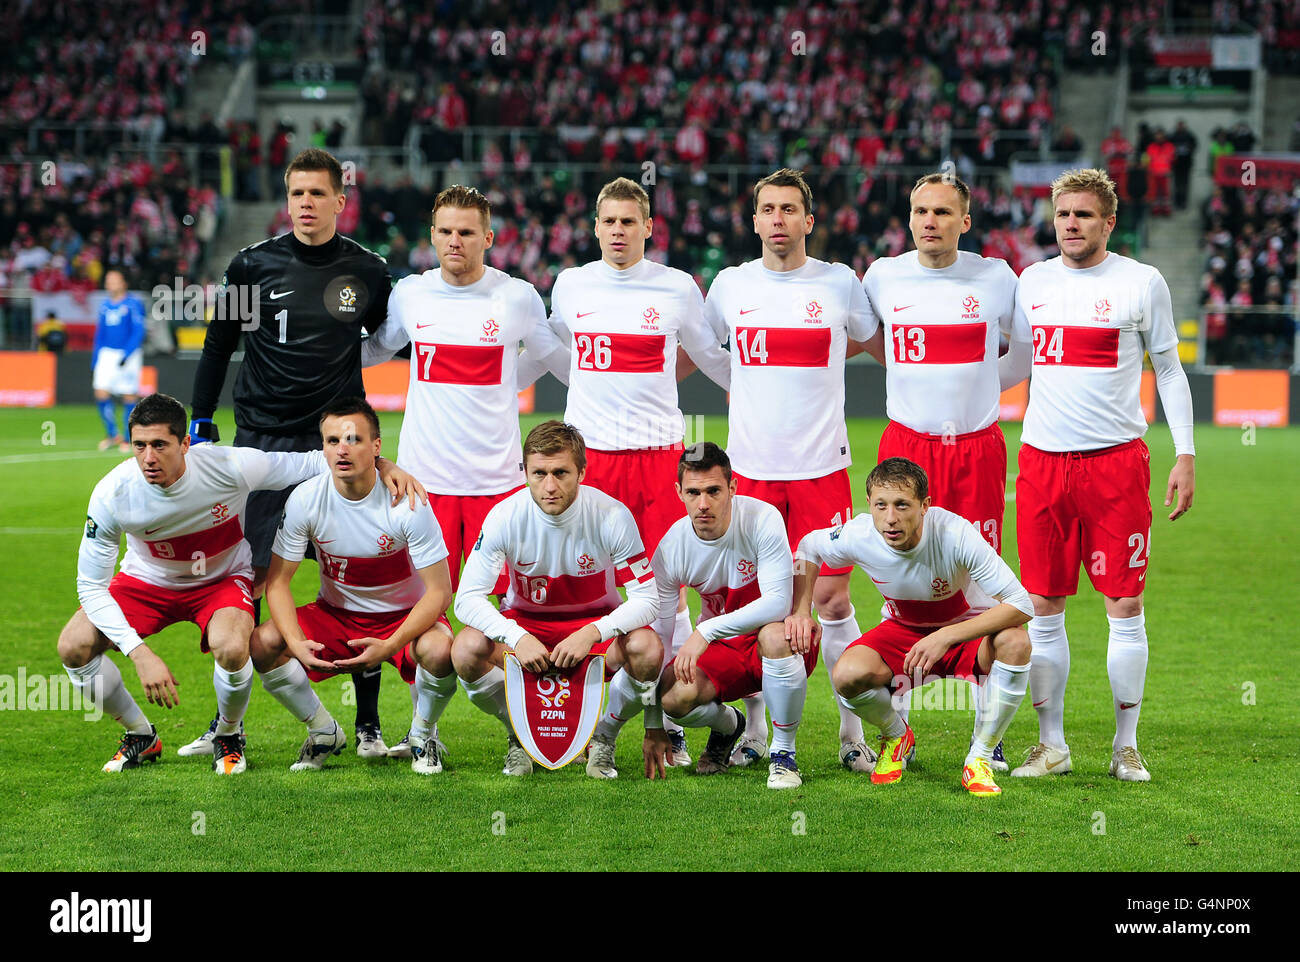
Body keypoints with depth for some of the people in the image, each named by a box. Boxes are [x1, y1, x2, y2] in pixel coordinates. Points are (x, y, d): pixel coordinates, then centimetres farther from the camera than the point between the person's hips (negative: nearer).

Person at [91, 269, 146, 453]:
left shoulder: (134, 303, -6)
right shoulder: (104, 305, 12)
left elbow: (139, 332, -11)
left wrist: (127, 355, -20)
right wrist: (94, 363, 17)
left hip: (130, 354, -5)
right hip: (106, 354, 5)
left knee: (129, 397, -2)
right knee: (101, 394, -5)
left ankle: (127, 438, 8)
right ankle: (112, 434, 9)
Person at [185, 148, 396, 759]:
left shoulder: (366, 271, 3)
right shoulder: (254, 265, 1)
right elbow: (218, 346, 10)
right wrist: (201, 423, 8)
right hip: (262, 439, 0)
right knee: (246, 580, 0)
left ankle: (368, 725, 9)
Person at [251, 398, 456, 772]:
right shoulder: (306, 499, -15)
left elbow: (439, 591, -21)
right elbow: (277, 581, -9)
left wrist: (390, 646, -33)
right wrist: (296, 643, -27)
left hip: (404, 616, -3)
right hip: (336, 613, 3)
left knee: (439, 650, -36)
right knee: (261, 644, -22)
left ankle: (423, 736, -2)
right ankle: (324, 732, 3)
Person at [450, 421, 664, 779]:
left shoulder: (612, 516, -21)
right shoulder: (505, 517, -19)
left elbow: (646, 598, -20)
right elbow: (468, 598, -20)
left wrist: (591, 633, -38)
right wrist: (518, 638, -38)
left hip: (597, 622, 0)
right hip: (525, 623, 1)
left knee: (646, 649, -33)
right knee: (467, 649, -31)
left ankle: (602, 736, -2)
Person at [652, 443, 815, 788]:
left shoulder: (762, 518, -22)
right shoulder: (671, 549, -13)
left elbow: (778, 602, -31)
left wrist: (705, 632, -39)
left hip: (782, 641, -3)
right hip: (721, 648, 3)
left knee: (774, 636, -39)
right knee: (675, 698, -27)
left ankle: (784, 754, -17)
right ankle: (728, 725, 13)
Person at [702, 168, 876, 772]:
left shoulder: (839, 284, 2)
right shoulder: (730, 286, 7)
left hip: (821, 467, -1)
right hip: (750, 467, 2)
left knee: (832, 598, -4)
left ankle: (854, 734, 5)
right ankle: (753, 733, 15)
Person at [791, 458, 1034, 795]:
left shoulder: (955, 534, -32)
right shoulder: (858, 536, -22)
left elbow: (1021, 605, -34)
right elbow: (808, 548, 4)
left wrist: (945, 637, -40)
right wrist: (801, 611, -9)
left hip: (965, 629, -2)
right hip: (902, 631, 2)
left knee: (1015, 641, -35)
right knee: (848, 675, -29)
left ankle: (980, 757, -14)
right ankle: (896, 737, 6)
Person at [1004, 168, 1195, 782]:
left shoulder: (1141, 283, 1)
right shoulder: (1032, 282, 10)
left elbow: (1168, 369, 7)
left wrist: (1186, 455, 2)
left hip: (1117, 460, -3)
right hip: (1041, 457, 3)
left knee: (1124, 605, -1)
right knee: (1043, 607, 3)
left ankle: (1126, 746, 8)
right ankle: (1051, 745, 12)